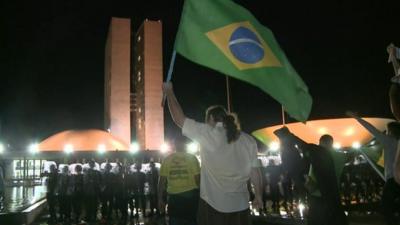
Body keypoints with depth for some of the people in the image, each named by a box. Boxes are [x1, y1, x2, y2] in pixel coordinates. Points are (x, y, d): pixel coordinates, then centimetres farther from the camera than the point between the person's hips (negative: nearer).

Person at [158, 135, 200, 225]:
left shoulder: (167, 159, 0)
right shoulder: (192, 158, -5)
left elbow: (162, 181, 0)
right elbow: (197, 178, -8)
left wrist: (160, 199, 8)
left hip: (173, 197, 2)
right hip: (190, 195, -1)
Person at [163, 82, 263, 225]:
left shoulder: (207, 134, -10)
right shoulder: (248, 141, 2)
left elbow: (179, 119, -4)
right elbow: (255, 172, 5)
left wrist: (169, 92, 6)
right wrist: (258, 196, 17)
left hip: (213, 205, -4)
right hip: (240, 206, 4)